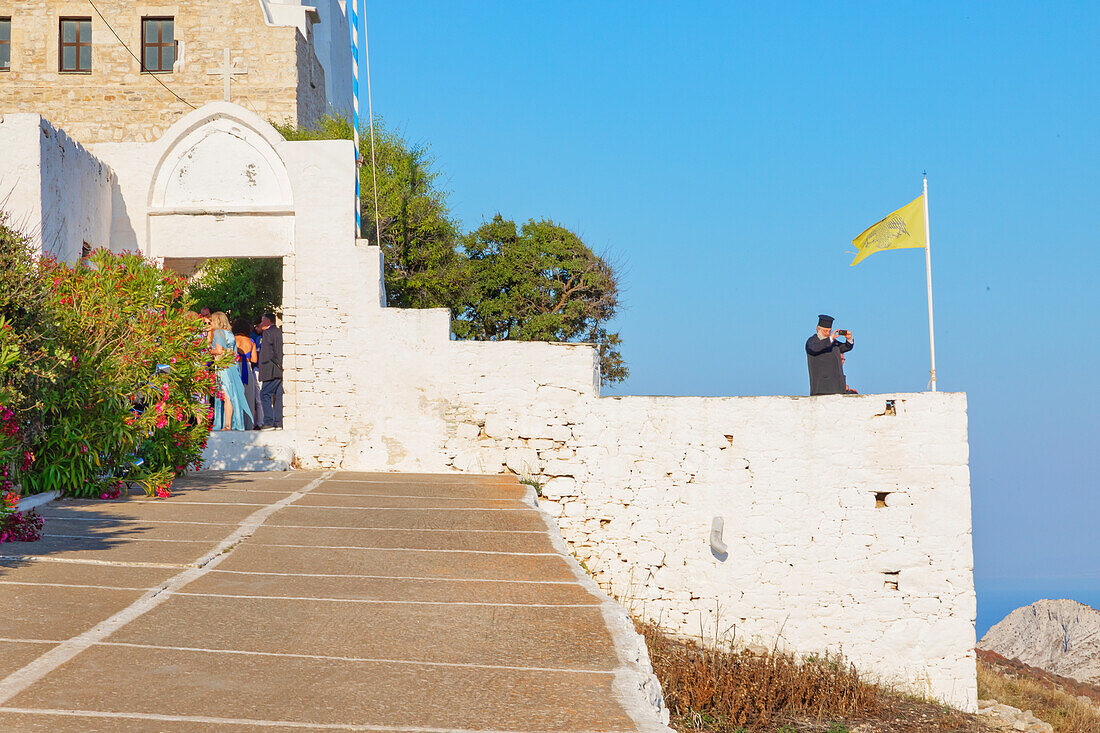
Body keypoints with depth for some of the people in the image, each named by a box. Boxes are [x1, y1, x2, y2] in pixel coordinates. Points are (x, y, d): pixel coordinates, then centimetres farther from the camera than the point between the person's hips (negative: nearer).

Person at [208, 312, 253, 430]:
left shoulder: (217, 332, -5)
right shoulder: (230, 333, 17)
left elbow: (219, 351, -14)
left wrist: (211, 351, 4)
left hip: (223, 366, -7)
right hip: (233, 366, 7)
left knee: (226, 396, -9)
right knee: (231, 396, 7)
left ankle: (227, 425, -12)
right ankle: (234, 424, 7)